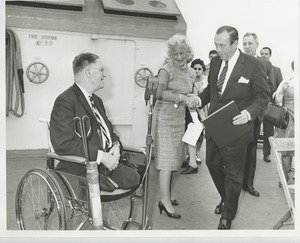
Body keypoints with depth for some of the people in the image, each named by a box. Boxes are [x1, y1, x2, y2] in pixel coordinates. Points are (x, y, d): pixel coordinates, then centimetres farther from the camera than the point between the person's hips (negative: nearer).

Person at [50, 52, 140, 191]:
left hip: (107, 163, 8)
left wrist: (116, 145, 1)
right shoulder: (65, 101, -9)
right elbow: (63, 145, -18)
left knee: (134, 178, -15)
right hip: (81, 169, -8)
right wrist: (100, 155, -21)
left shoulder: (96, 100, 21)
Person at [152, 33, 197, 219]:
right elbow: (160, 94, -24)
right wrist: (182, 98, -31)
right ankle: (165, 201, -1)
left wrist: (191, 102, 0)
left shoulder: (191, 73, 10)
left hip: (180, 118, 7)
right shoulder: (166, 69, -10)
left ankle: (167, 194, 25)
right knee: (167, 157, -7)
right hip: (165, 117, -7)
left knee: (175, 157, 11)